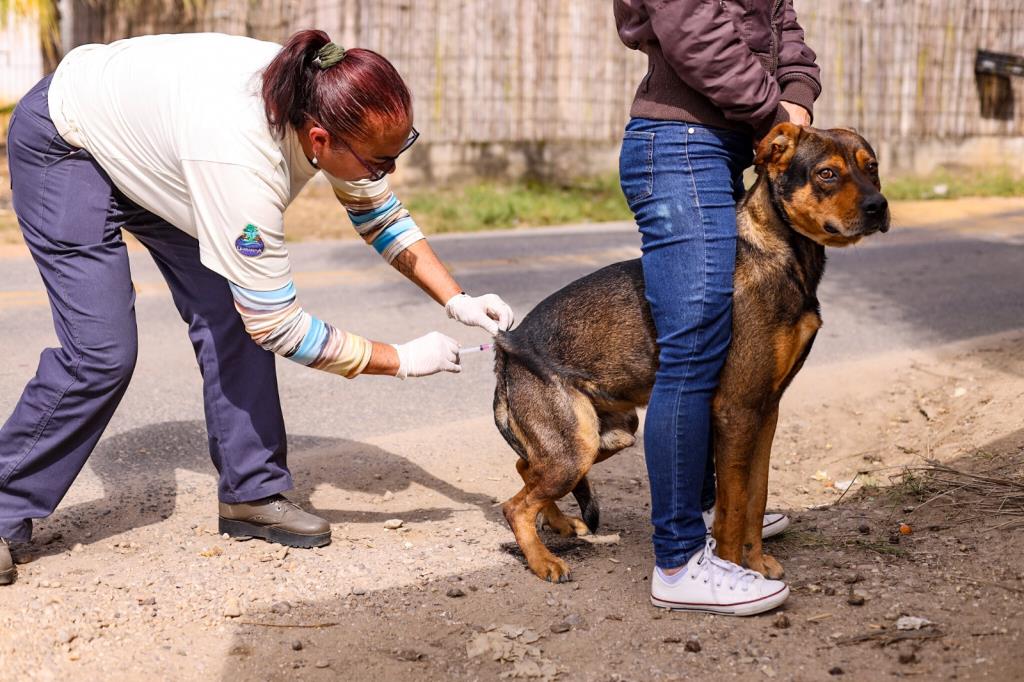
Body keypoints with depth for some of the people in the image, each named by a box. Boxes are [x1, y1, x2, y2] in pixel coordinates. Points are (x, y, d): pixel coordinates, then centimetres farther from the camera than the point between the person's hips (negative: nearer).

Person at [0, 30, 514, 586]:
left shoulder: (330, 108, -22)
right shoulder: (241, 164, -43)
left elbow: (382, 217, -3)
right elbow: (277, 326, -34)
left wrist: (457, 300, -15)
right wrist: (403, 360, -27)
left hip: (150, 142, 7)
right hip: (66, 144, -7)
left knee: (232, 319, -5)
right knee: (101, 353, -16)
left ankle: (251, 494, 6)